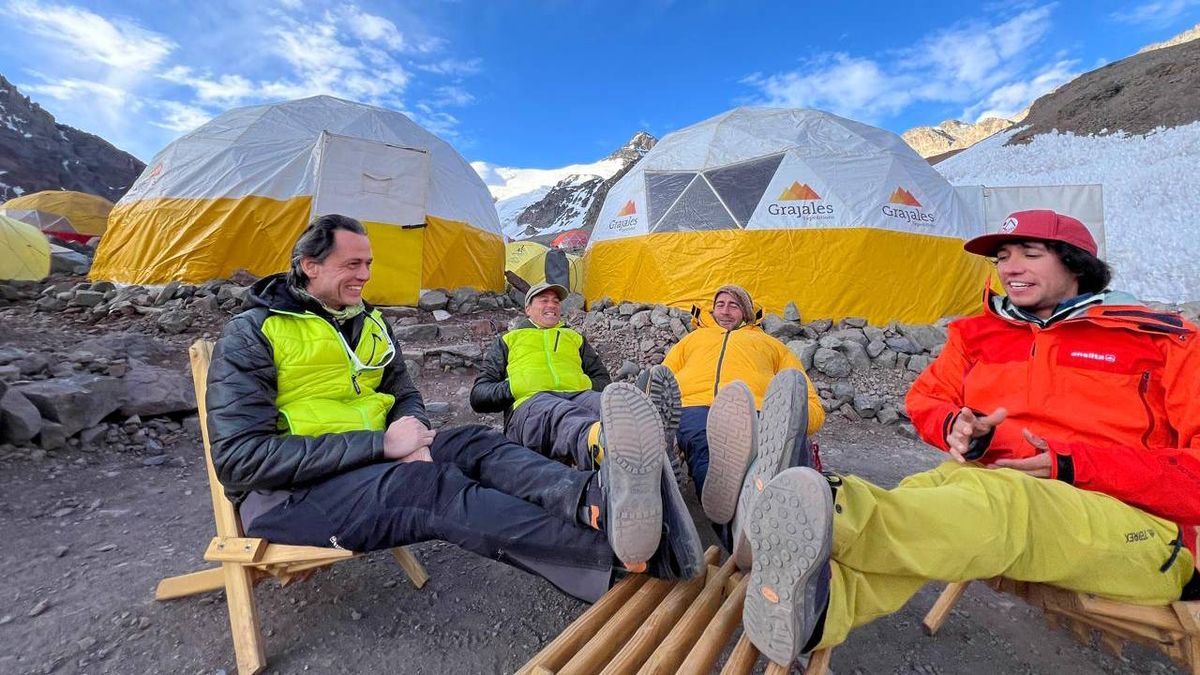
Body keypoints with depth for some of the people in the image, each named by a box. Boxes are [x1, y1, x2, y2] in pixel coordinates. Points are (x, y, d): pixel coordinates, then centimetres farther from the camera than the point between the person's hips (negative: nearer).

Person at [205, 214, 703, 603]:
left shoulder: (371, 323, 12)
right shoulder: (252, 333, -7)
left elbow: (406, 397, 15)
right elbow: (239, 455, -16)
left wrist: (410, 433, -12)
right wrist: (381, 444, -24)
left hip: (373, 459, 6)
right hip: (287, 490, -6)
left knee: (476, 444, -23)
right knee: (432, 487, -35)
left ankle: (598, 500, -51)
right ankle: (617, 551, -52)